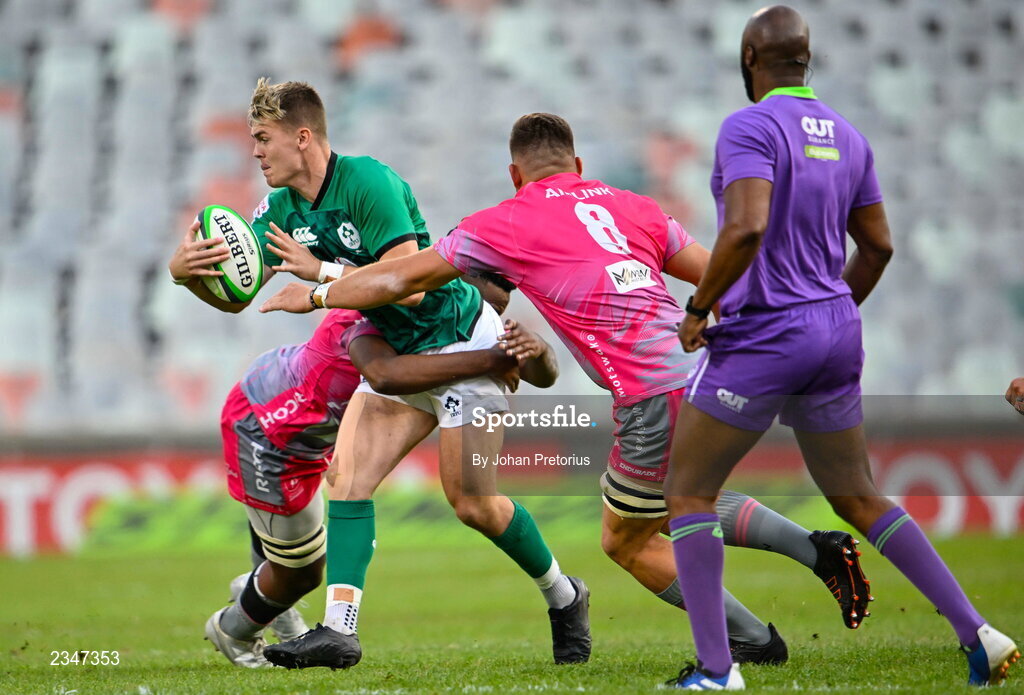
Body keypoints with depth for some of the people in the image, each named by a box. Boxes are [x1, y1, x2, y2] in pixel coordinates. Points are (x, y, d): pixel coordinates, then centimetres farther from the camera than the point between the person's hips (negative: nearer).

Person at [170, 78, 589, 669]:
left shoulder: (368, 182, -26)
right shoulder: (282, 208, -1)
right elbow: (234, 295, -5)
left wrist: (321, 270, -32)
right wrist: (185, 270, -24)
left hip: (461, 340, -8)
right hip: (399, 353, 8)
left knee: (471, 501, -5)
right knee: (349, 472, -9)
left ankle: (564, 597, 19)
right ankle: (340, 630, -15)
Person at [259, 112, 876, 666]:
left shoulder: (503, 225, 8)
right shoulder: (632, 206, 19)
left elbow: (398, 281, 16)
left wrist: (313, 294, 29)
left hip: (656, 403, -6)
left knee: (627, 544, 18)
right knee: (677, 509, 31)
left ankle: (755, 641, 18)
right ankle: (818, 547, 13)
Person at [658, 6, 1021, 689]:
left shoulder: (749, 129, -14)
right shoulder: (848, 137, 10)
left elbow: (745, 229, -28)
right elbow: (878, 246, 15)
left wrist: (698, 309, -15)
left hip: (760, 339, -7)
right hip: (835, 336, 7)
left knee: (688, 492, 5)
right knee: (860, 499, 18)